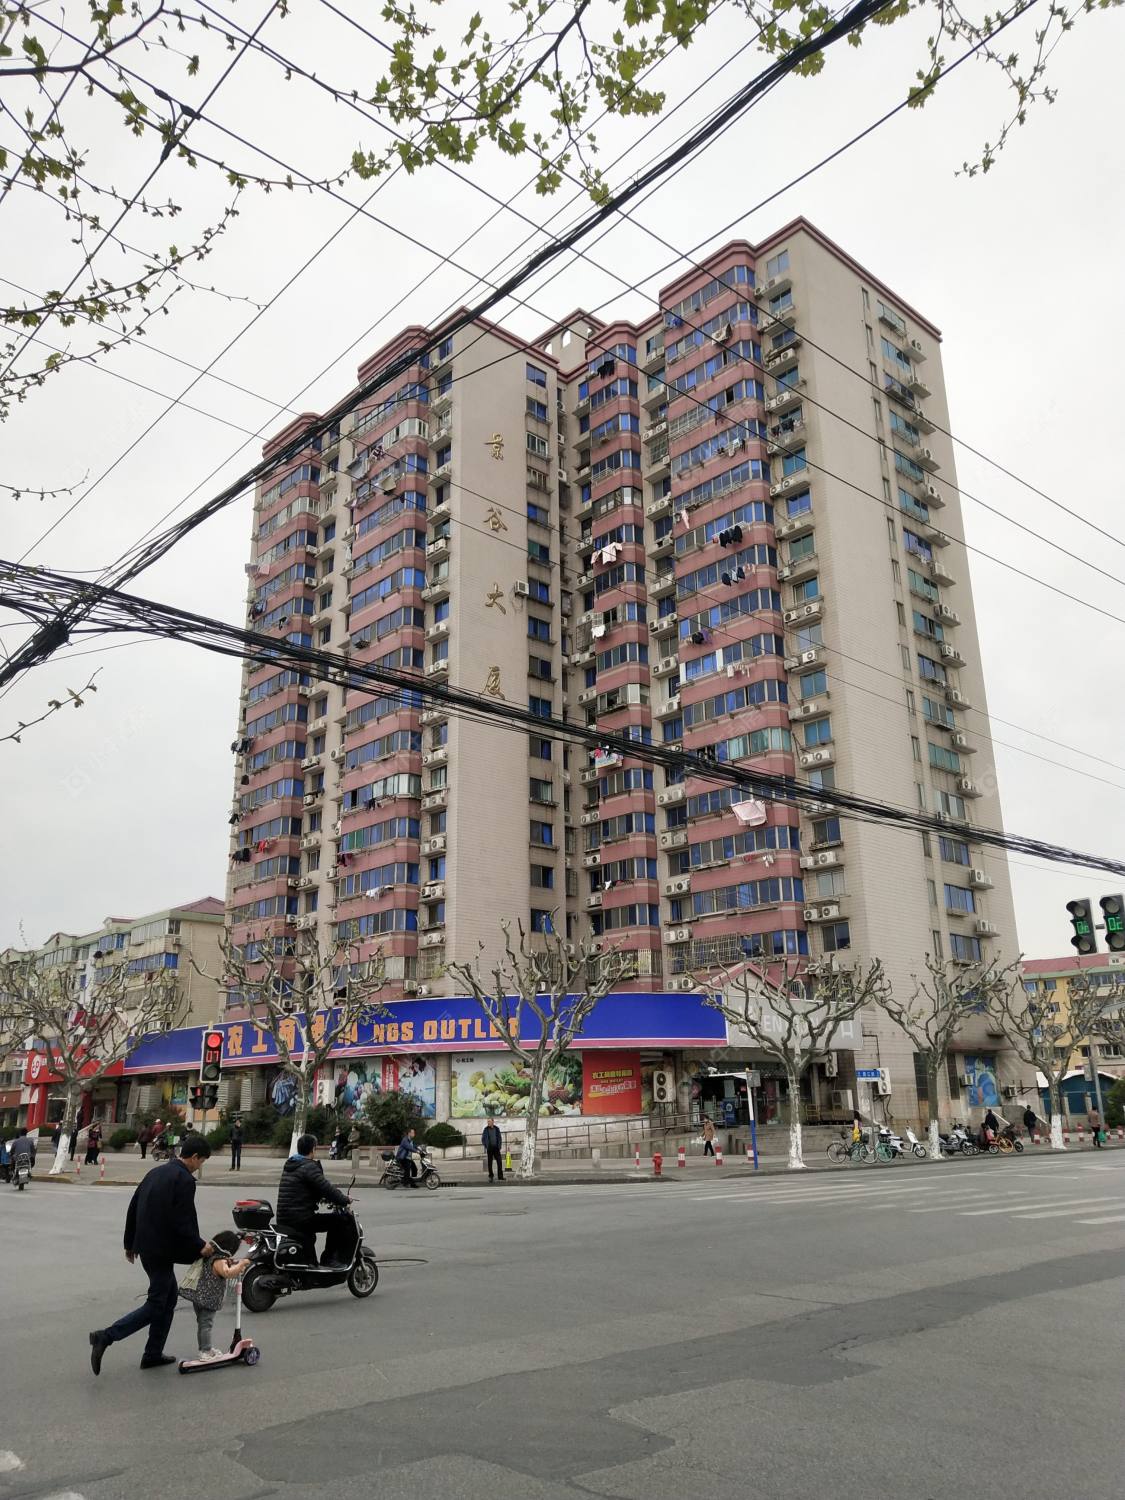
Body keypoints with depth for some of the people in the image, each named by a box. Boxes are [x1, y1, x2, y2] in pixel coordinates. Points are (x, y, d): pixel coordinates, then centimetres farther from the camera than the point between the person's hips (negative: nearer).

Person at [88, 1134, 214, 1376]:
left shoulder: (157, 1172, 9)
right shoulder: (184, 1180, -18)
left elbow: (133, 1207, 14)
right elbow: (182, 1221, -22)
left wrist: (130, 1243, 23)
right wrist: (199, 1246, -8)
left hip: (147, 1245, 9)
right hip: (161, 1251, -9)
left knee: (168, 1298, 19)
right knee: (156, 1305, 1)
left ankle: (154, 1354, 23)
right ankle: (106, 1336, -6)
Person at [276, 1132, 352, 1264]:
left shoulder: (289, 1165, 15)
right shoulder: (309, 1167, -15)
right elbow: (327, 1188, -19)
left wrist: (320, 1198, 26)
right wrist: (345, 1200, -5)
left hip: (283, 1218, 10)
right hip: (299, 1219, -10)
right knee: (335, 1221, -3)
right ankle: (328, 1260, 4)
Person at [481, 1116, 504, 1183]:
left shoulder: (497, 1128, 5)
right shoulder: (486, 1129, -1)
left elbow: (499, 1138, 12)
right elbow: (483, 1139, 3)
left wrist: (500, 1146, 2)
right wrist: (486, 1146, -7)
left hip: (496, 1148, 2)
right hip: (489, 1148, -2)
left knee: (499, 1161, -5)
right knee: (490, 1162, 1)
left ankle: (500, 1176, -1)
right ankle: (490, 1176, 11)